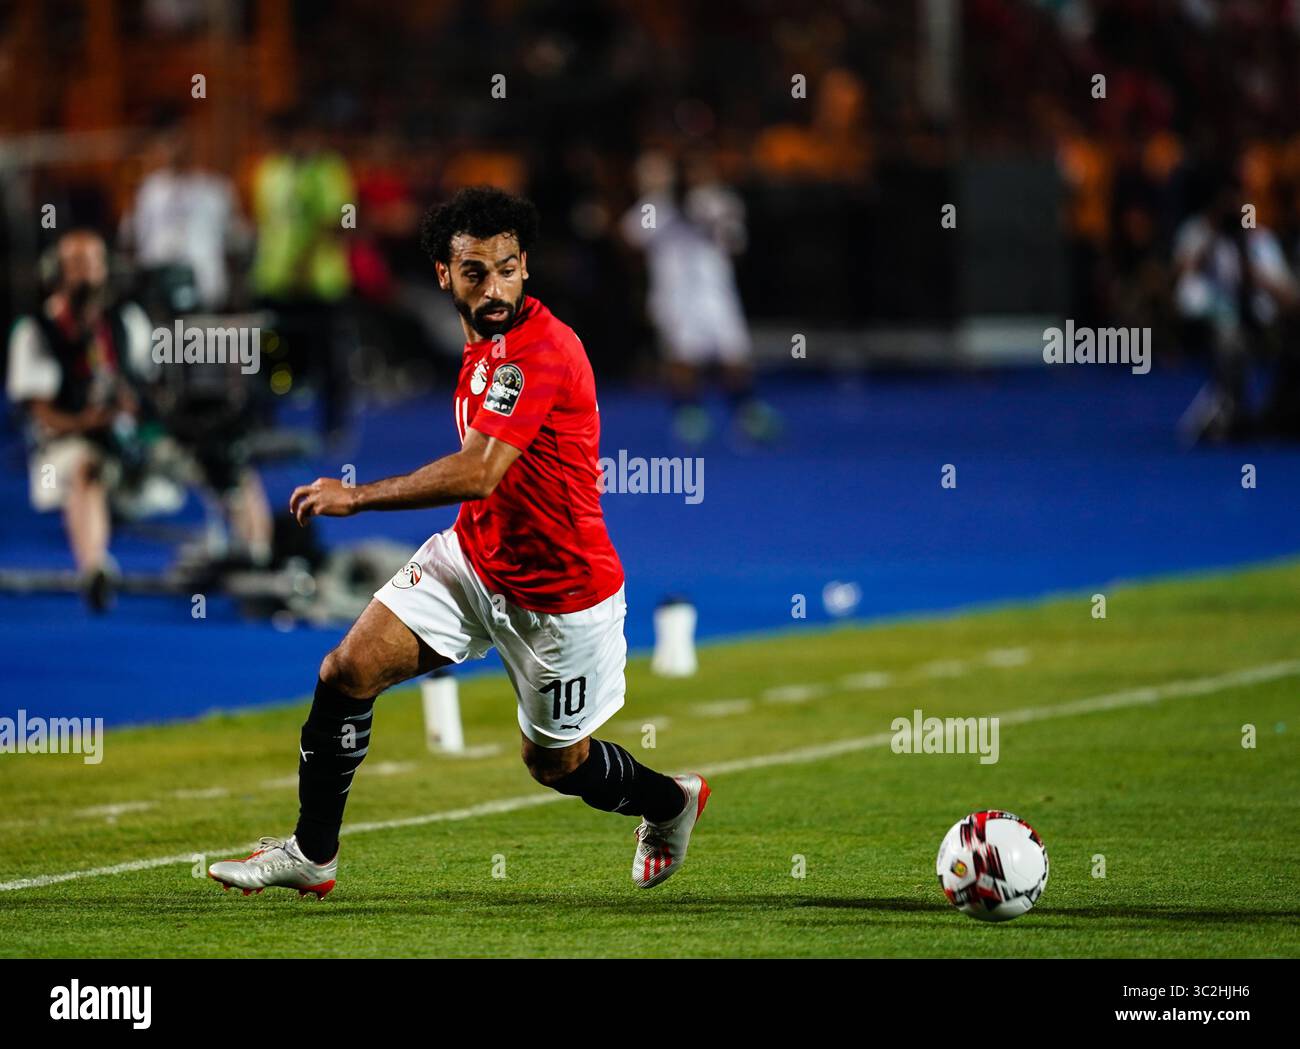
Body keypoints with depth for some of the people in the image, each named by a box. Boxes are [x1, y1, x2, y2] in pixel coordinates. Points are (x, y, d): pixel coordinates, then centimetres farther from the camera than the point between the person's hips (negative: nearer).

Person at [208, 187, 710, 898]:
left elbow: (477, 473, -36)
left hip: (560, 594, -7)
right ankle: (311, 854, 8)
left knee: (555, 763, 12)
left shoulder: (541, 349, -28)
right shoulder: (484, 342, 3)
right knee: (347, 672, -8)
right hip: (470, 561, 7)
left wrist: (355, 496, -29)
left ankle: (670, 802, 44)